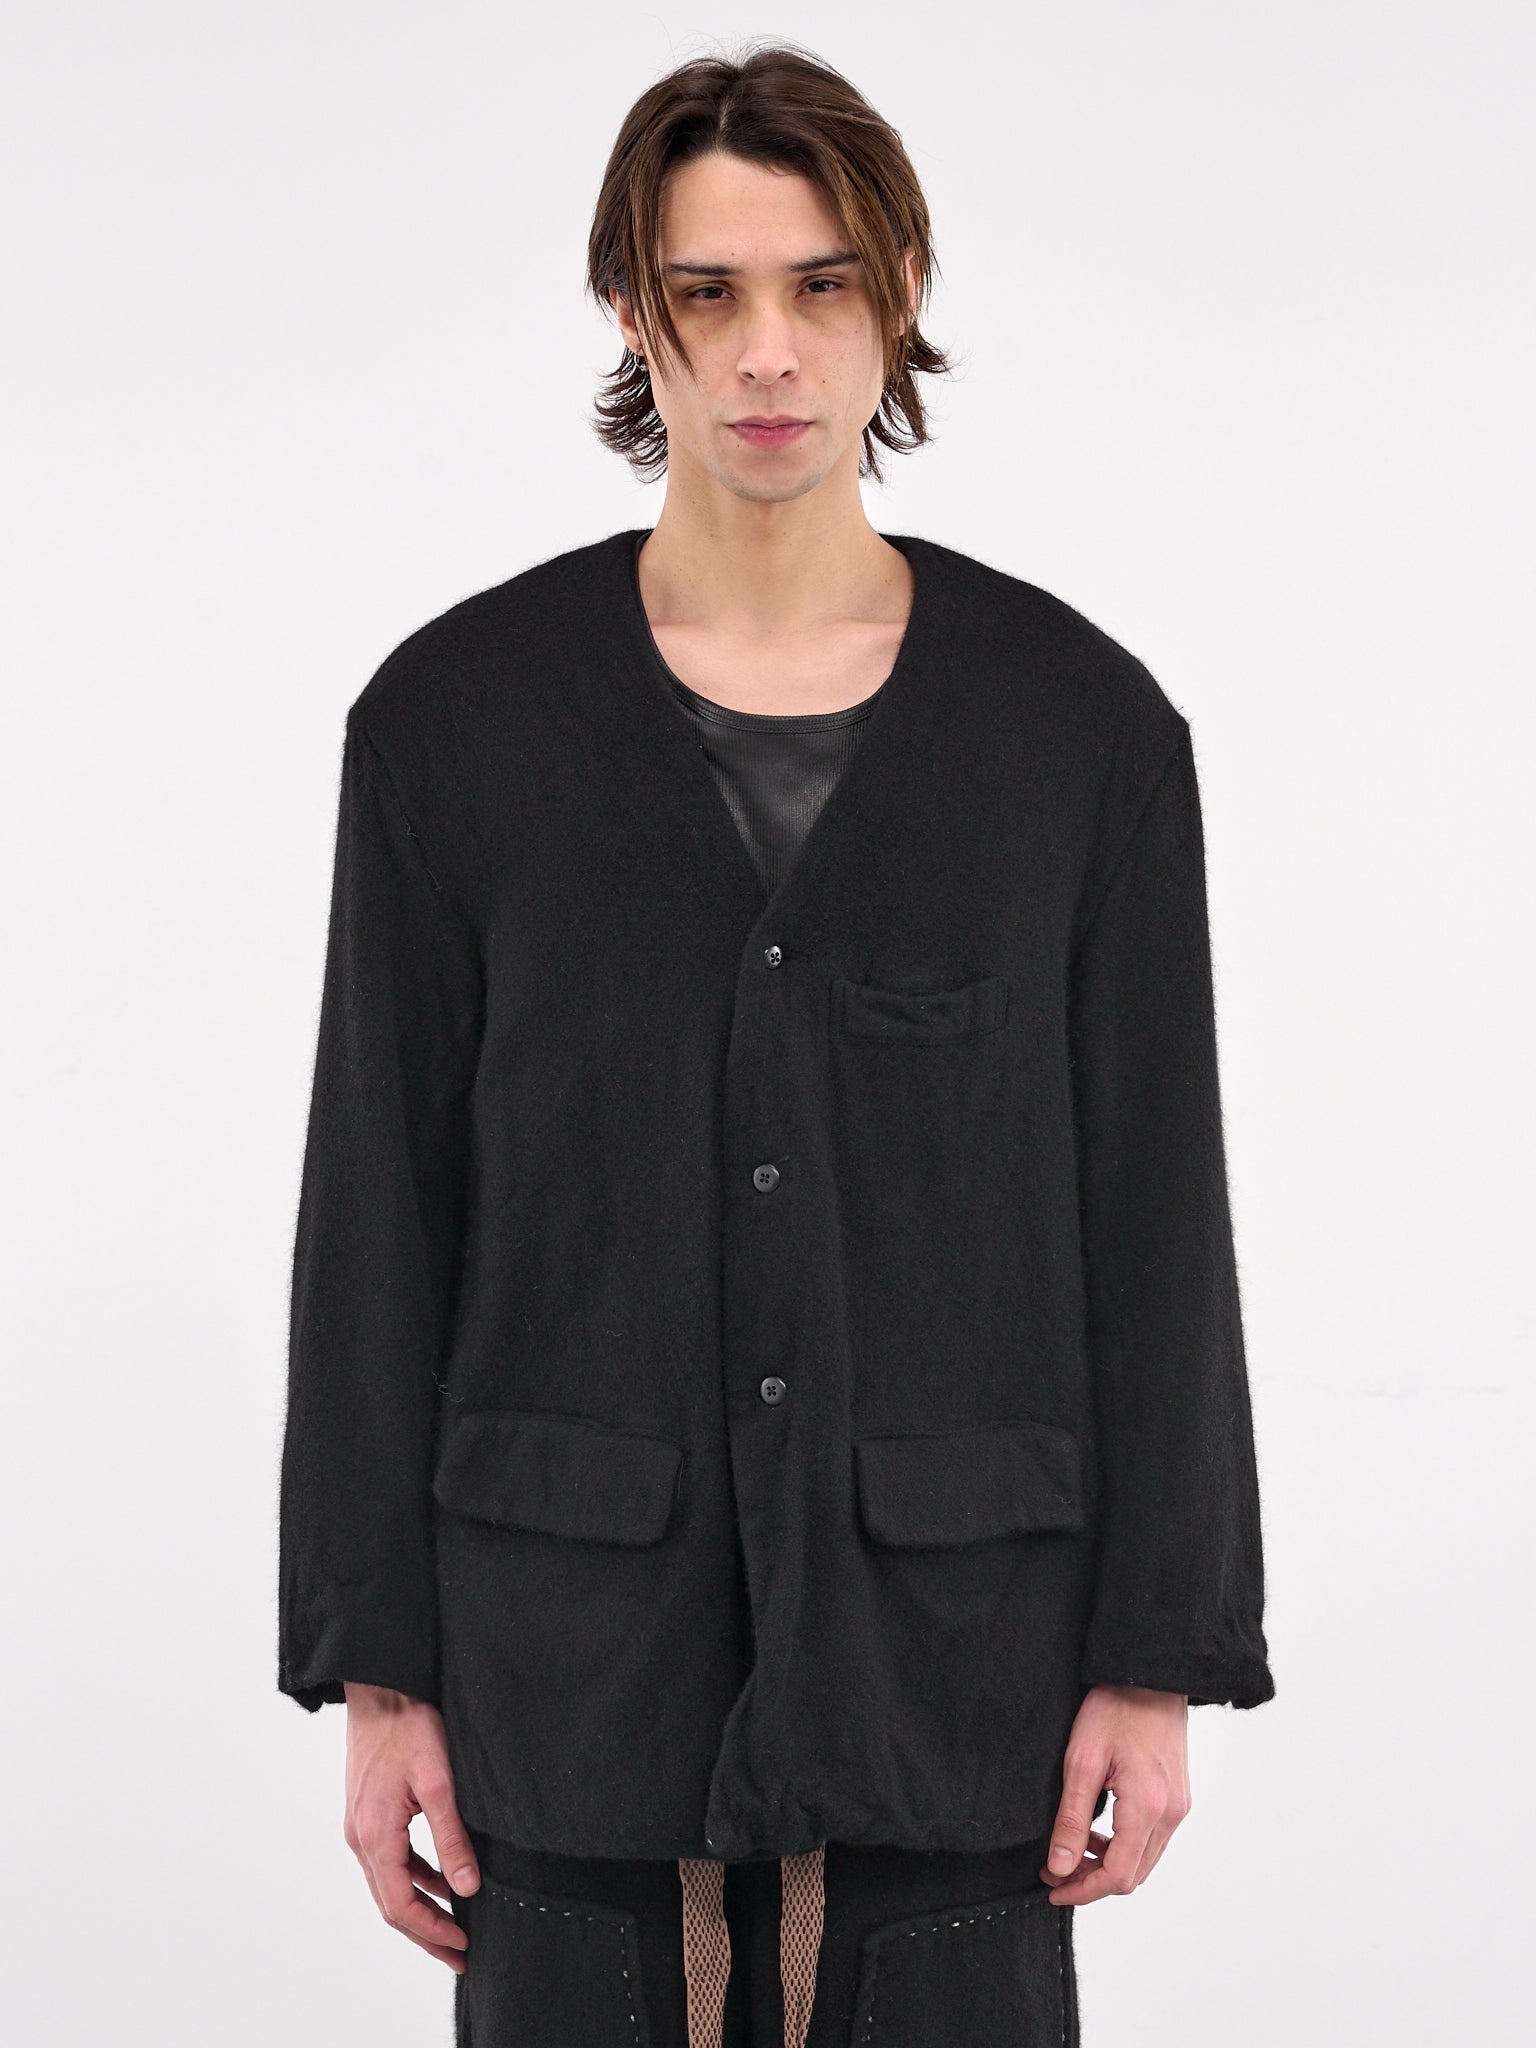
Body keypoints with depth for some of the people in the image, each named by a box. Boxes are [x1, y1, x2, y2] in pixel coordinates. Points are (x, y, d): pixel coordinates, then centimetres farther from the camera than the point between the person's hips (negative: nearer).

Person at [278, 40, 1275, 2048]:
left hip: (951, 1631, 0)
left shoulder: (1083, 720, -1)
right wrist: (376, 1664, -1)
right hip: (582, 1635, 0)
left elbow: (1155, 1216, 1)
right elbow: (378, 1220, 1)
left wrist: (1159, 1655, -2)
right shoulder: (454, 715, -1)